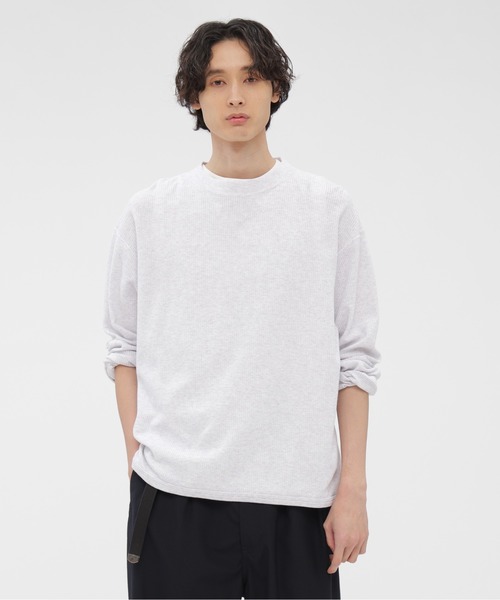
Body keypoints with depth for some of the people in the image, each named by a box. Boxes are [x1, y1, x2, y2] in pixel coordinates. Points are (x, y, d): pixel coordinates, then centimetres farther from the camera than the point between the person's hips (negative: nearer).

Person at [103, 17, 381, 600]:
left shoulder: (329, 208, 3)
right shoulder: (148, 212, 6)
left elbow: (356, 358, 3)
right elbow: (124, 349, 10)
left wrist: (353, 490, -1)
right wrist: (138, 460, 3)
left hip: (298, 495, 0)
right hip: (174, 496, 1)